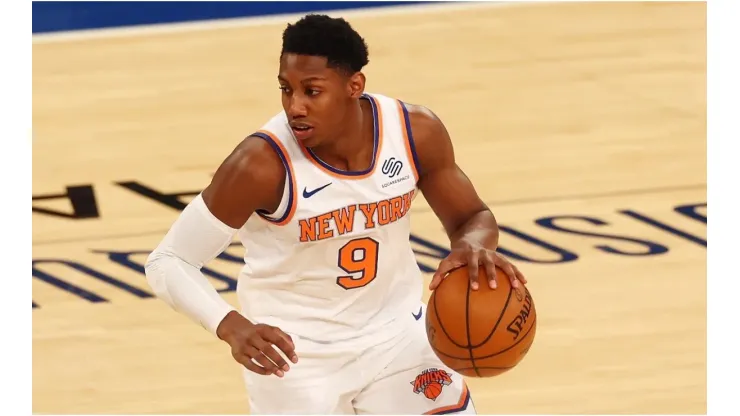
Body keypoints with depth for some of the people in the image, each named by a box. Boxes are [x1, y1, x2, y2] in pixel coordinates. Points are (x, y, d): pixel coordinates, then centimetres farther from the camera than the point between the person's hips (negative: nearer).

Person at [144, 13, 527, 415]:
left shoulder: (416, 132, -15)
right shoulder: (263, 163, -26)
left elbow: (472, 217, 2)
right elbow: (168, 261, -19)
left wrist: (474, 246, -24)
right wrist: (232, 327, -36)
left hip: (395, 335, 4)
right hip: (296, 355, -4)